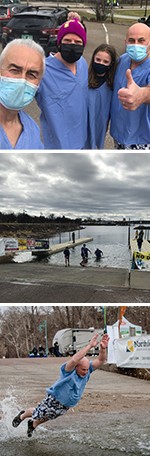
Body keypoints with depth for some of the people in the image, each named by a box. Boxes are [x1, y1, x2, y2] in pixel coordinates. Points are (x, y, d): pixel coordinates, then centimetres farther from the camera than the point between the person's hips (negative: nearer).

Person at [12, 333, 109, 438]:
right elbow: (74, 360, -57)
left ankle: (33, 425, 57)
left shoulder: (87, 370, -16)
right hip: (54, 401, -6)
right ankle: (22, 416, 47)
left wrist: (103, 349, -47)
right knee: (37, 413, 15)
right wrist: (90, 346, -61)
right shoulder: (68, 371, -34)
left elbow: (100, 361, -26)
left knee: (46, 417, 28)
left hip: (66, 406, 6)